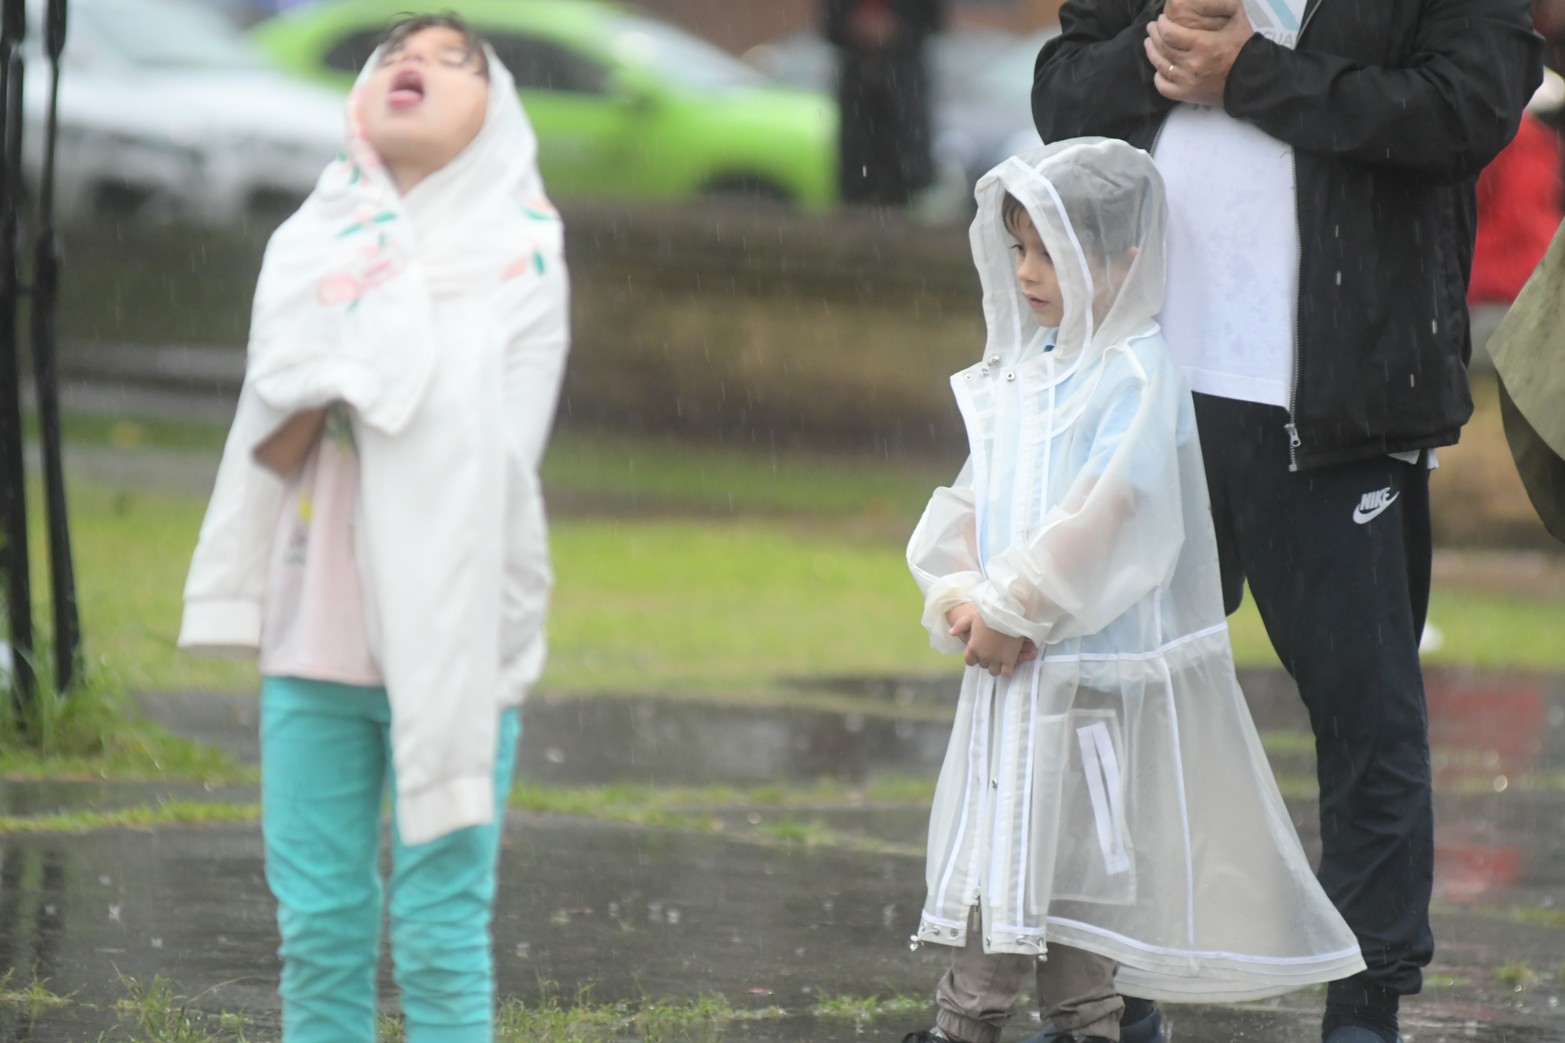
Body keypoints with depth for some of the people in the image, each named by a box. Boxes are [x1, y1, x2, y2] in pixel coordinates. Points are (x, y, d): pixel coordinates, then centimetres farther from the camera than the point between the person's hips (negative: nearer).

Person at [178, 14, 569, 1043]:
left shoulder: (517, 251, 2)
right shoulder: (312, 243, 12)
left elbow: (468, 441, -9)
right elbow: (276, 447, 2)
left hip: (448, 634, -3)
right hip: (316, 628, 3)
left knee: (438, 934, -7)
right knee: (318, 928, 3)